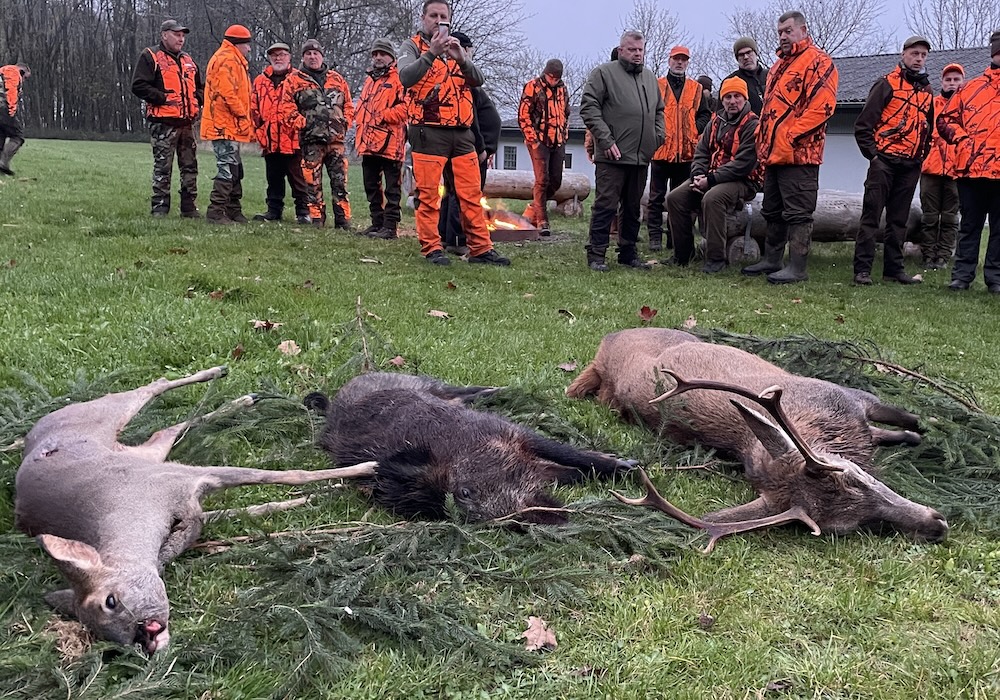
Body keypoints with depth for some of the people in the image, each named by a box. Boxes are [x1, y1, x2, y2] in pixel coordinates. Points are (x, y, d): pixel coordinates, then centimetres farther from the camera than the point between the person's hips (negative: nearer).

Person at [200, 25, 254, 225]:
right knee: (227, 170, -11)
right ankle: (215, 213, -10)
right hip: (225, 126, -11)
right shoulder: (227, 60, -11)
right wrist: (243, 116, -15)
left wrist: (246, 121, 17)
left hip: (227, 126, 11)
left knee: (235, 171, 15)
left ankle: (234, 212, 22)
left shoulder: (232, 60, 23)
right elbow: (228, 93, -21)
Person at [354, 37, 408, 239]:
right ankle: (377, 222, 20)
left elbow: (405, 106, -15)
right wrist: (359, 135, 18)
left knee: (392, 187, -4)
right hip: (369, 143, 9)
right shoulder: (369, 80, 22)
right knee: (371, 186, 12)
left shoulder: (399, 79, -3)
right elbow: (361, 107, 28)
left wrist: (384, 116, -19)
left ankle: (390, 226, -3)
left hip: (390, 142, -8)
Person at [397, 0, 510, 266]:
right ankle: (432, 249, 5)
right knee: (429, 195, -3)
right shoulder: (412, 46, 5)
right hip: (429, 132, -5)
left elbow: (478, 80, 4)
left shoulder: (458, 48, 20)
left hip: (462, 133, 5)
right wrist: (431, 53, -25)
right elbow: (406, 77, -15)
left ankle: (481, 248, 7)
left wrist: (461, 58, -13)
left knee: (472, 194, 4)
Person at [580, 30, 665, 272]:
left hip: (641, 157, 6)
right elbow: (588, 107, -8)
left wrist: (657, 137, 10)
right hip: (612, 155, -6)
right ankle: (596, 255, -2)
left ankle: (628, 253, 21)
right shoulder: (604, 73, 0)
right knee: (605, 205, -7)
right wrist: (606, 140, -15)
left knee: (633, 208, 12)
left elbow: (659, 111, 28)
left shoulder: (650, 78, 20)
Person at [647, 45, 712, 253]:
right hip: (661, 149, -3)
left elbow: (705, 114, 12)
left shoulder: (696, 88, 13)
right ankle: (655, 237, 5)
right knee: (656, 197, 0)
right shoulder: (656, 86, 5)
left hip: (686, 151, 3)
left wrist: (695, 129, -4)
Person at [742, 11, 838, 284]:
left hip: (799, 154, -10)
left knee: (797, 212, -8)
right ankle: (771, 261, 24)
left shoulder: (817, 61, -7)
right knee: (773, 211, 15)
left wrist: (791, 136, -20)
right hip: (773, 153, 10)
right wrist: (762, 137, 15)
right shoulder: (779, 65, 23)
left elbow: (821, 105, -17)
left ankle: (797, 268, -7)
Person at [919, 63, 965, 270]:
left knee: (950, 216, 3)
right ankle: (928, 255, 9)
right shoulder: (931, 104, 10)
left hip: (957, 170, 0)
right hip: (931, 168, 0)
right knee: (929, 215, 3)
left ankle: (943, 256, 8)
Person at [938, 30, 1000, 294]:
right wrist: (961, 138, -1)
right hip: (971, 170, 1)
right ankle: (962, 275, 13)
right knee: (970, 225, 8)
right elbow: (945, 118, 15)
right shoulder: (971, 88, 12)